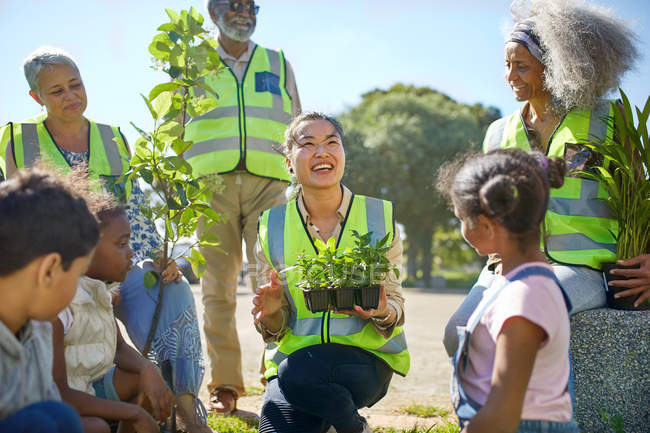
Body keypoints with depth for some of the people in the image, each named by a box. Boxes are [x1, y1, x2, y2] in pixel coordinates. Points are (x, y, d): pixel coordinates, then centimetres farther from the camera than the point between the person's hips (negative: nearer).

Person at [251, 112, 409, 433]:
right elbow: (273, 328, 8)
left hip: (365, 356, -1)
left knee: (299, 371, -33)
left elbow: (395, 305, 5)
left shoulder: (379, 216, 3)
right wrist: (271, 313, -16)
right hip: (292, 355, 2)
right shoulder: (272, 226, 5)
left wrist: (383, 313, -19)